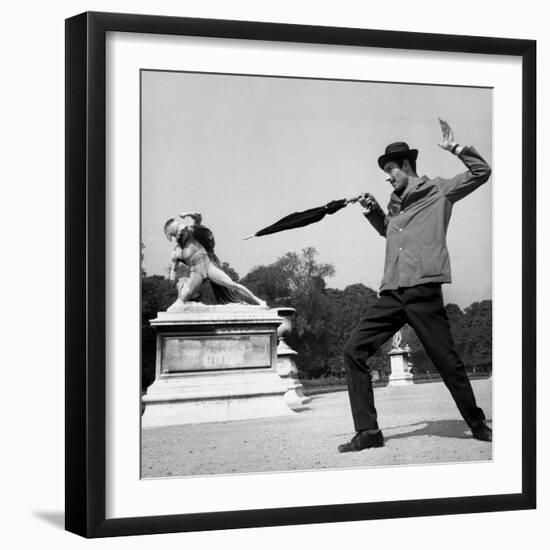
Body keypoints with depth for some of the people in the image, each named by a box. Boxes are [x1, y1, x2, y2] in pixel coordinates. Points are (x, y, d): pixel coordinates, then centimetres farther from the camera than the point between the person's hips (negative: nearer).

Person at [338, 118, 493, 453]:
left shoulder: (439, 191, 5)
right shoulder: (395, 201, 22)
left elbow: (482, 172, 1)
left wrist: (455, 148, -7)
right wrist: (373, 211, 25)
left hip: (423, 292, -6)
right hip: (391, 294, 6)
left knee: (448, 362, 0)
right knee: (354, 351, -6)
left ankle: (477, 425, 22)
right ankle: (368, 431, -3)